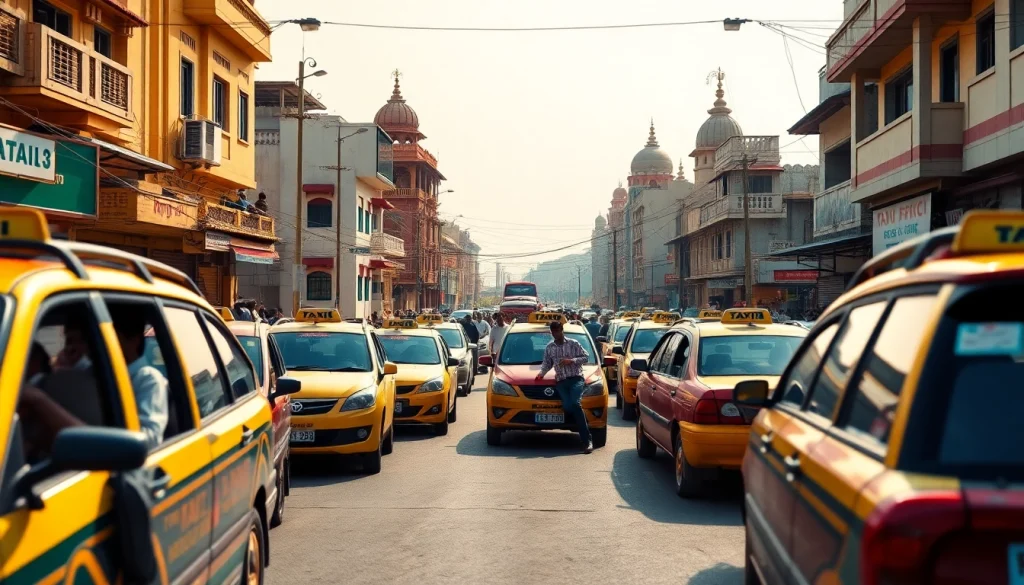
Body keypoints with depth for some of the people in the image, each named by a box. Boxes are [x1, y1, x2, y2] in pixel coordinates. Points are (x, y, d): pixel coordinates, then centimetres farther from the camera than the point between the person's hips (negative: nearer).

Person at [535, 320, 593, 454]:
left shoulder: (573, 344, 7)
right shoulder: (549, 347, 17)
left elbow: (585, 357, 5)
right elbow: (547, 363, 25)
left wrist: (572, 361, -9)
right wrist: (541, 373, 6)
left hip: (576, 378, -4)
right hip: (561, 381, 4)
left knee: (575, 403, -27)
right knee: (567, 406, -24)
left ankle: (587, 441, -27)